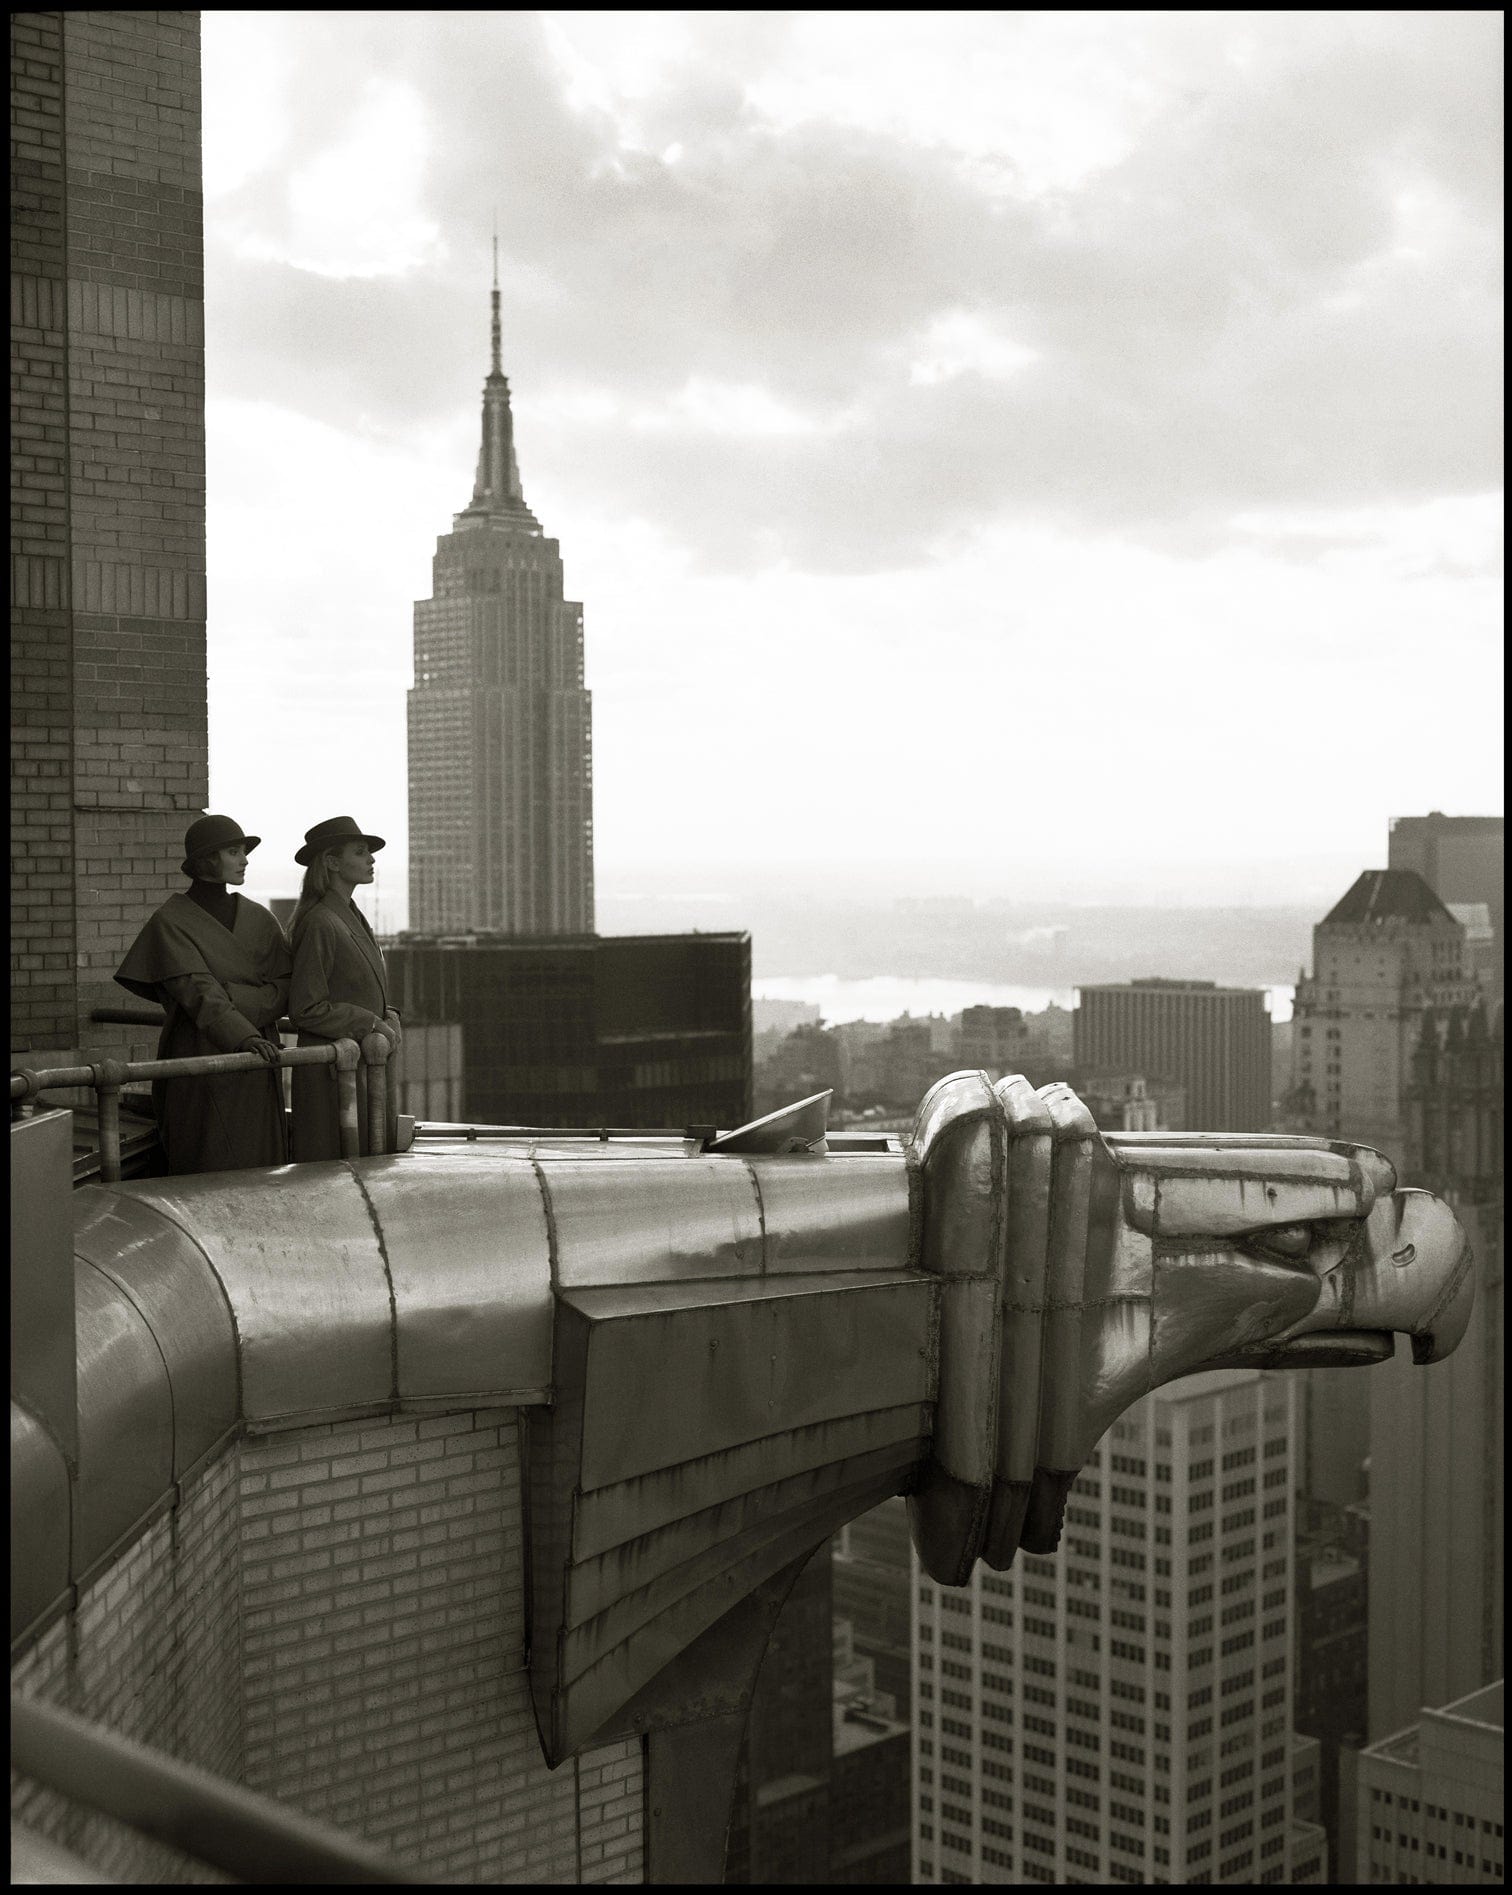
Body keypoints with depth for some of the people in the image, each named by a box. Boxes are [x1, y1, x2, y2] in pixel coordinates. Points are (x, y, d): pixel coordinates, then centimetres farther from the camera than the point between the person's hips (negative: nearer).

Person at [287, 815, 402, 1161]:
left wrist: (388, 1017, 3)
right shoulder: (319, 922, -14)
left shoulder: (352, 917, 15)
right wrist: (371, 1024, -14)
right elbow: (306, 1009, -16)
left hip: (367, 1066, 9)